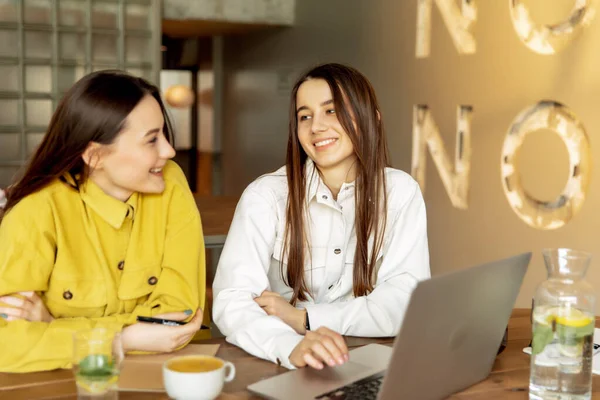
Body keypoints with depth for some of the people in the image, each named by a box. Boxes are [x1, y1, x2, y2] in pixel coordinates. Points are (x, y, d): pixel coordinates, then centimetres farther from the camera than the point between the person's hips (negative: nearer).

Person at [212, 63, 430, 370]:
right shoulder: (266, 195, -7)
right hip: (280, 367, -1)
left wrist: (304, 318, -15)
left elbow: (408, 303, -8)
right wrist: (291, 346, -36)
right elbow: (233, 301, -17)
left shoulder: (400, 193, -1)